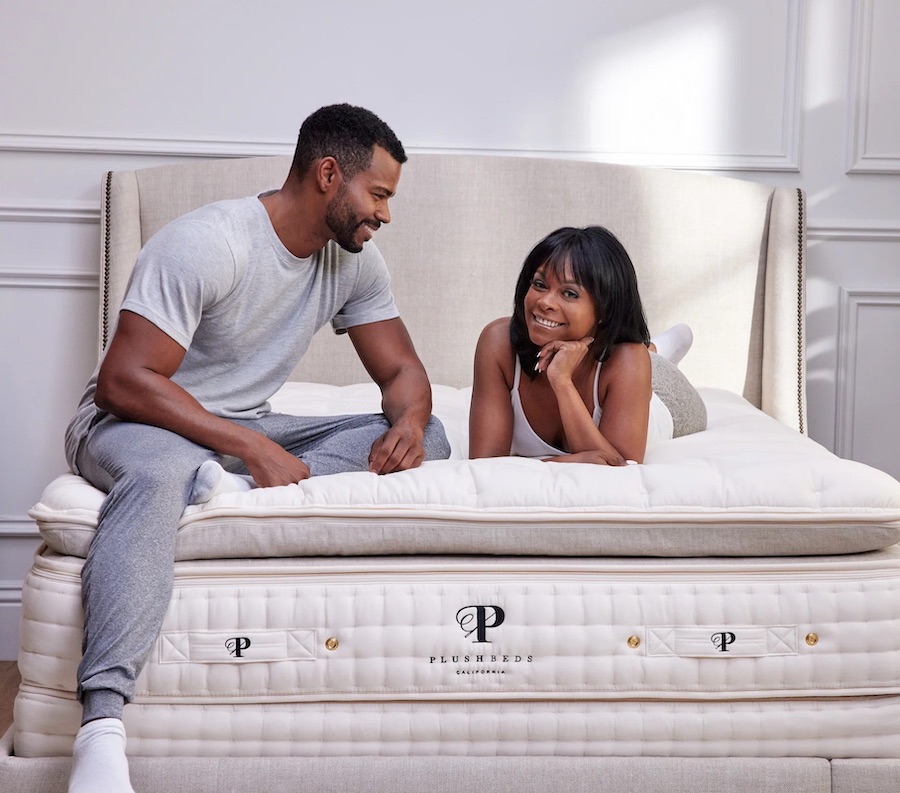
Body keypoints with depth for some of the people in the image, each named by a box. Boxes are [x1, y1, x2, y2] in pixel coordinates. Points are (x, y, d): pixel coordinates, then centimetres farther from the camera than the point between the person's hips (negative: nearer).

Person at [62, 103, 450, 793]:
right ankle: (102, 725, -49)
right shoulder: (207, 243, -20)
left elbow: (402, 370, 6)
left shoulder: (356, 260, 2)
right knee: (165, 471, -44)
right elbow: (122, 380, -25)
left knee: (426, 436, -11)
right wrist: (251, 448, -31)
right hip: (133, 424, -6)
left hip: (250, 433, 7)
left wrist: (408, 421, -19)